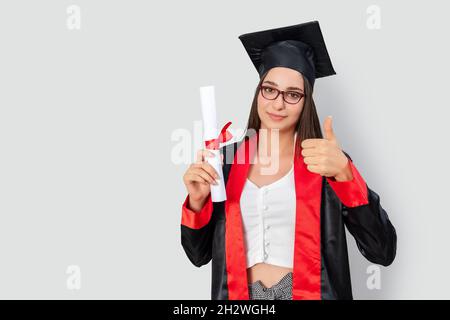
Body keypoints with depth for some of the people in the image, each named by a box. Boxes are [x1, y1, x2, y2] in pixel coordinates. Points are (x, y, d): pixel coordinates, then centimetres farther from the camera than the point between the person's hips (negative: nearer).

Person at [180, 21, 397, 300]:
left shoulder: (327, 161, -8)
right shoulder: (227, 159, -3)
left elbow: (383, 252, -16)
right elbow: (199, 254, 0)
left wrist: (343, 172, -28)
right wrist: (197, 201, -18)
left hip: (308, 293, -2)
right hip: (241, 295, 2)